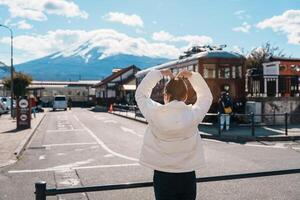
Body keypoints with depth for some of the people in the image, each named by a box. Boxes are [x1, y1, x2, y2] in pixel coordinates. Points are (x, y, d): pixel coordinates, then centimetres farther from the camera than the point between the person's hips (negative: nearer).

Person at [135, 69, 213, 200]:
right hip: (187, 175, 1)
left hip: (163, 175, -1)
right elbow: (206, 96, 9)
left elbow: (140, 94, 4)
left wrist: (158, 74, 4)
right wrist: (192, 76, 5)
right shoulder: (193, 114, -12)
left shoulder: (155, 113, -15)